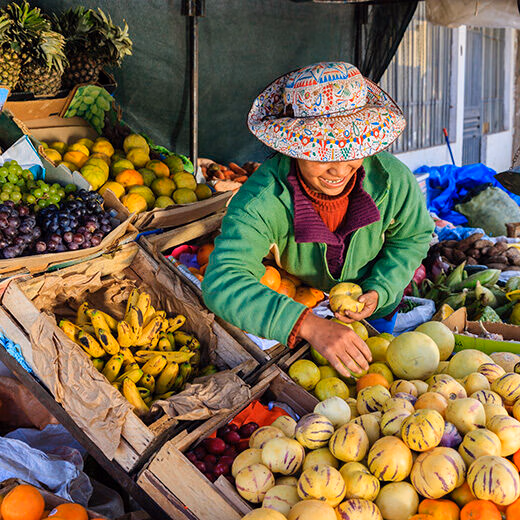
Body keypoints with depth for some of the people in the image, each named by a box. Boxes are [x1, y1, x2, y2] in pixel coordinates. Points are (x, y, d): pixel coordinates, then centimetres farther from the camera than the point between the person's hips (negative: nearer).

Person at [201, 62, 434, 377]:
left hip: (377, 311, 2)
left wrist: (379, 292, -26)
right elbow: (222, 283, -52)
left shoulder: (393, 181, -31)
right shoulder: (262, 200, -42)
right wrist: (309, 325, -63)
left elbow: (413, 237, -9)